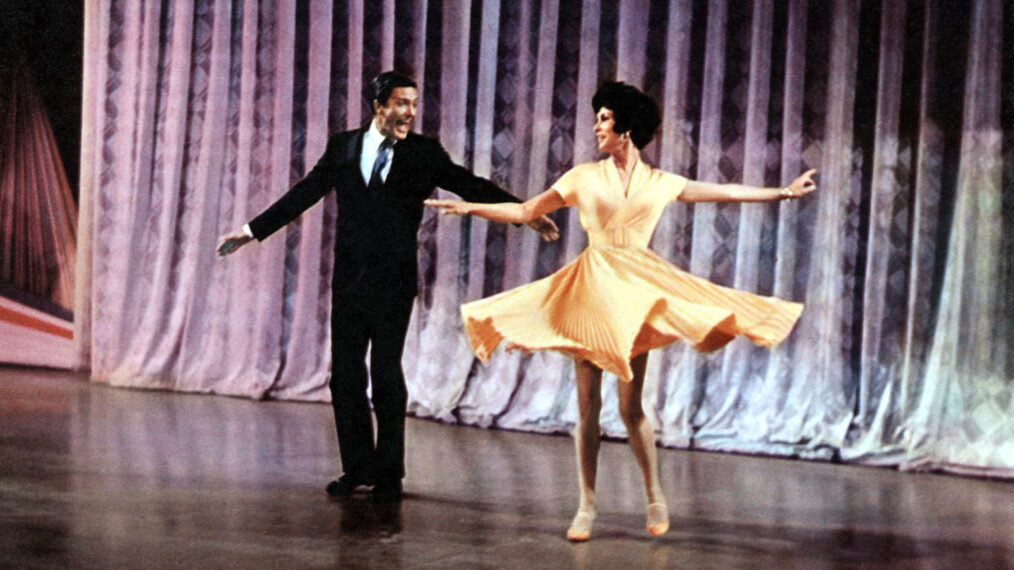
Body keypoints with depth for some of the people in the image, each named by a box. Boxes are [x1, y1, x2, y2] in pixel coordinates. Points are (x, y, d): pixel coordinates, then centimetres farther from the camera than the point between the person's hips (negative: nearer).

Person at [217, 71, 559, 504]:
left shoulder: (424, 153, 1)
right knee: (345, 375, 7)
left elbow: (472, 187, -3)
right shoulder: (343, 147, 7)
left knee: (386, 375, -3)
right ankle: (357, 467, 19)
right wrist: (254, 229, 11)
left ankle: (389, 475, 7)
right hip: (349, 278, 3)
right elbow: (305, 193, 12)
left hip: (394, 281, -3)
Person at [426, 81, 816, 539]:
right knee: (588, 403, 1)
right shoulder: (584, 178, 6)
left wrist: (784, 192, 16)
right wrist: (470, 208, 2)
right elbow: (525, 212, 10)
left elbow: (726, 193, 15)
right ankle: (587, 507, 9)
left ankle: (655, 498, 15)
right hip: (591, 289, 1)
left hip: (635, 293, -1)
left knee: (630, 405, -3)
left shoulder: (661, 184, 7)